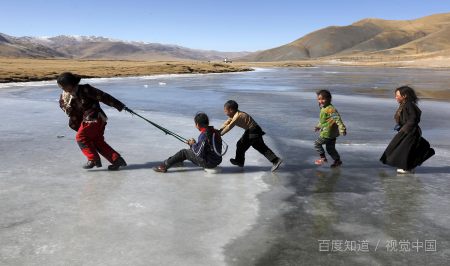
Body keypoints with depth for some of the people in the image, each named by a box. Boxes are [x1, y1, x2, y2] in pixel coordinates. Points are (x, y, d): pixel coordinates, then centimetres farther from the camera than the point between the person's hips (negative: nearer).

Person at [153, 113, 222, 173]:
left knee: (183, 152, 2)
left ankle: (164, 166, 9)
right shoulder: (214, 131, 6)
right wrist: (193, 144, 12)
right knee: (189, 150, 23)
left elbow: (199, 153, -21)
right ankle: (169, 161, 40)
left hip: (208, 162, -9)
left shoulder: (204, 135, -23)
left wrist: (193, 145, -2)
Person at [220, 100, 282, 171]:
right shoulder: (235, 115, 12)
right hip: (255, 131, 10)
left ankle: (239, 161, 19)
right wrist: (220, 130, 6)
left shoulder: (237, 116, -20)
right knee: (261, 147, 12)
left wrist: (221, 133, -20)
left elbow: (229, 126, -24)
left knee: (241, 145, 1)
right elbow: (227, 122, 17)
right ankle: (275, 159, 8)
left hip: (252, 132, -10)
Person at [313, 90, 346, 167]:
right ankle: (338, 161, 24)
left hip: (328, 133, -10)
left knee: (317, 144, 2)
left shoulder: (330, 109, -17)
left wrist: (342, 128, -30)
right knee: (330, 148, 16)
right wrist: (318, 127, 32)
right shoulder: (323, 108, 15)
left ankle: (323, 158, 9)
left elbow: (337, 119, -25)